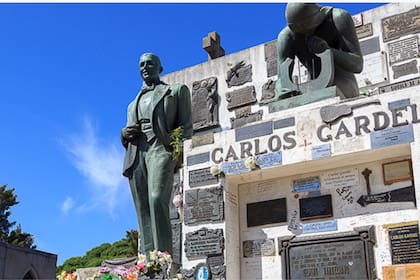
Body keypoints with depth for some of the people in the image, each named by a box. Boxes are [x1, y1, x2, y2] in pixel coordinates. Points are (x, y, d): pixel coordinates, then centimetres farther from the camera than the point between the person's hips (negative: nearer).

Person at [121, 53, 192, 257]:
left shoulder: (176, 90, 19)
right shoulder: (134, 103, 32)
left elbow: (186, 126, 8)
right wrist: (125, 134, 6)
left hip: (161, 149, -5)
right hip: (136, 156, 5)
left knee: (157, 199, -26)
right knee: (142, 210, -5)